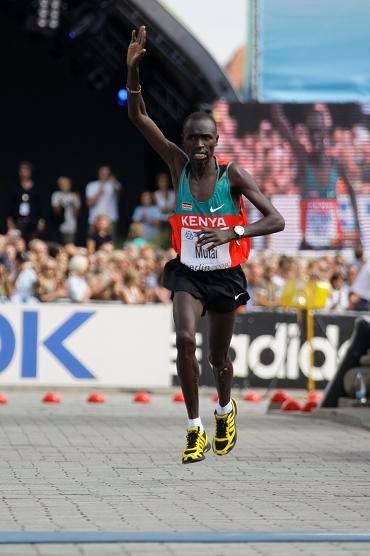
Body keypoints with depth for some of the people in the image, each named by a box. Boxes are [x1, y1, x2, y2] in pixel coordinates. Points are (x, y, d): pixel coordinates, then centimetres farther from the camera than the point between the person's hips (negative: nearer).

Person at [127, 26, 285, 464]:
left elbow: (276, 220, -18)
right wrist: (133, 70, -30)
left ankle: (225, 411, 46)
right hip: (187, 272, 1)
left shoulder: (233, 176, -14)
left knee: (219, 356, 13)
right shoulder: (178, 165, -8)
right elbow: (138, 117, -16)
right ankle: (195, 428, -12)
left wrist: (233, 233, -33)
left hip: (225, 276, -1)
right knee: (185, 339, -23)